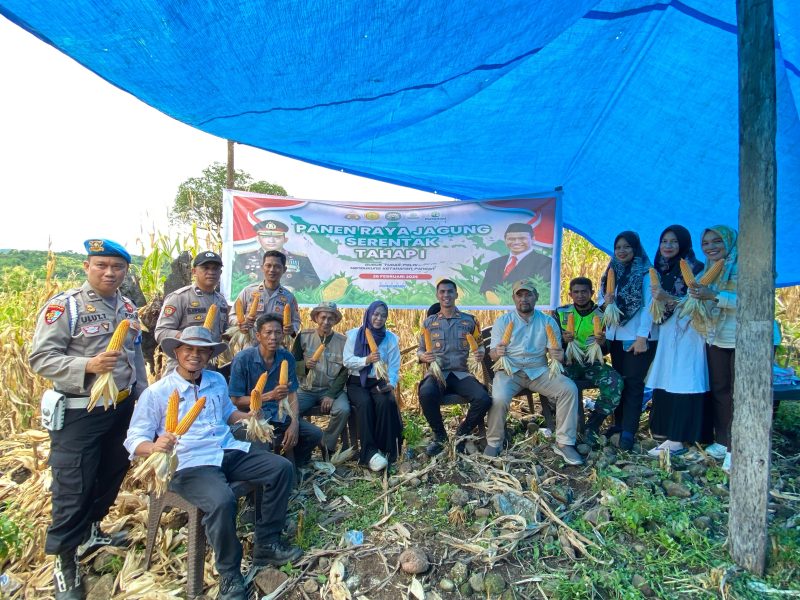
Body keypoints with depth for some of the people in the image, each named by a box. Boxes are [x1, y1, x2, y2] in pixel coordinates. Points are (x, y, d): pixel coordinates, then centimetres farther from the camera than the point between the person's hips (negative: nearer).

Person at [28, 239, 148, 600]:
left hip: (122, 407, 7)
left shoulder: (127, 308, 7)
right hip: (79, 413, -6)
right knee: (73, 487, 4)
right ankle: (64, 560, 22)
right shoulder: (63, 306, -12)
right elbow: (40, 358, -16)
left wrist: (142, 397, 16)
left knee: (112, 475, 19)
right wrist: (88, 365, -30)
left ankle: (90, 532, 41)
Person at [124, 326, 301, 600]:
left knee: (282, 468, -10)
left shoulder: (217, 380, 14)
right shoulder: (156, 392, -2)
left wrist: (248, 417, 9)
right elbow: (133, 439, -2)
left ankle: (266, 544, 6)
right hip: (189, 463, -6)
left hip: (230, 451, 6)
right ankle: (229, 574, -7)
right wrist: (154, 446, -25)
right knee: (222, 501, -35)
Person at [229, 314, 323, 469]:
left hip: (278, 415, 5)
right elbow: (236, 401, -14)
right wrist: (270, 395, -25)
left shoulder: (287, 357, -1)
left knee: (314, 434, -8)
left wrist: (294, 423, -14)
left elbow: (292, 395, 1)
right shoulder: (243, 359, -15)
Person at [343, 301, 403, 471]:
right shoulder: (354, 334, 2)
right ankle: (369, 452, -26)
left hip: (379, 382, 1)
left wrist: (391, 384, -22)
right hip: (357, 382, -1)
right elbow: (347, 361, -6)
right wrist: (366, 360, -23)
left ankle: (383, 449, -18)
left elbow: (394, 367, -2)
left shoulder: (391, 338, 4)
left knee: (386, 402, -30)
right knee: (365, 403, -31)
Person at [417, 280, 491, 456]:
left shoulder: (469, 320, 11)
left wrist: (481, 353, -8)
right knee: (426, 393, -36)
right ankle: (440, 436, -6)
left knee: (483, 399, -27)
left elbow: (480, 345, 16)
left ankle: (461, 435, 5)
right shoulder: (428, 322, 11)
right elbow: (420, 351, 14)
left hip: (461, 373, 1)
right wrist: (423, 356, -10)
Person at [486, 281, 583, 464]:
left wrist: (558, 356, -21)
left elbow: (556, 352, 4)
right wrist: (497, 353, -26)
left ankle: (564, 443, -9)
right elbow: (492, 354, -2)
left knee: (569, 388, -22)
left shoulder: (548, 321, 7)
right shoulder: (502, 321, 3)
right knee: (499, 398, -31)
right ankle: (494, 442, -5)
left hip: (539, 370, 2)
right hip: (509, 370, -2)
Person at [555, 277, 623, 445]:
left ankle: (592, 427, -9)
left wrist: (603, 343, -15)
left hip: (592, 363, 1)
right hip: (567, 362, -1)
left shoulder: (602, 314, 5)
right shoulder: (561, 313, 5)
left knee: (615, 382, -27)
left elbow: (607, 349, 9)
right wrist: (562, 340, -20)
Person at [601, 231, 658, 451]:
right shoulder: (613, 272, 13)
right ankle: (619, 423, 20)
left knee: (633, 383, -5)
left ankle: (628, 431, -2)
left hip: (637, 337, -6)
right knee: (617, 380, 10)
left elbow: (649, 306, -12)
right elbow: (605, 301, 18)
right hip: (616, 335, 6)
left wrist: (642, 336, -17)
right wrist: (606, 302, -6)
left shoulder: (646, 273, -7)